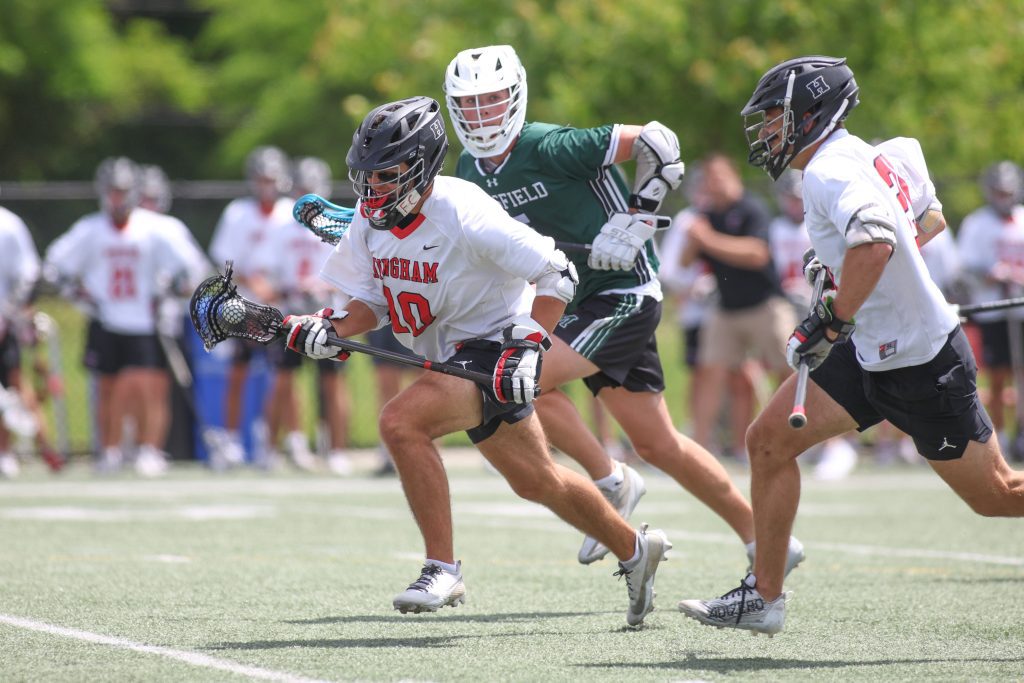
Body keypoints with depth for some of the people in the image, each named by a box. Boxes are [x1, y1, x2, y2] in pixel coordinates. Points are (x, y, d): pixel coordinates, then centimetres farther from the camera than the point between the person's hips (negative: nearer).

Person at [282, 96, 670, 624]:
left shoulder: (463, 214, -24)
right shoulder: (371, 217, -3)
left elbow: (557, 275, -19)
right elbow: (374, 300, 7)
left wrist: (528, 346, -28)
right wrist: (332, 328, -12)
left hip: (492, 348, -9)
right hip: (451, 356, 9)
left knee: (400, 421, -28)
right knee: (535, 481, 20)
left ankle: (442, 570, -20)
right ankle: (634, 549, 41)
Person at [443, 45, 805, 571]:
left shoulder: (548, 147, -19)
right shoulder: (471, 171, 5)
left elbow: (658, 143, -19)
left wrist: (632, 222, -21)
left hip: (624, 289, -8)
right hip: (584, 299, 8)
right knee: (656, 444, 9)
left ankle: (612, 484, -1)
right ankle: (763, 539, 19)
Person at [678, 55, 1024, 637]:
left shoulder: (831, 171, -22)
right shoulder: (884, 155, 5)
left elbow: (875, 243, -40)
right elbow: (930, 219, 20)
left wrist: (833, 321, -31)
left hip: (923, 366, -9)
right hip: (870, 354, 9)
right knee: (770, 439, 1)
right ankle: (764, 597, 7)